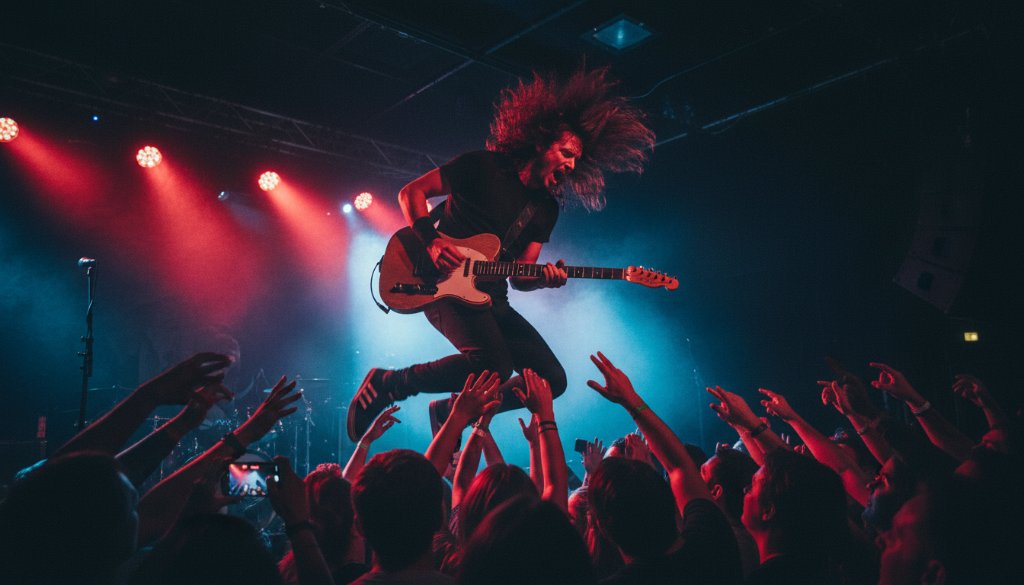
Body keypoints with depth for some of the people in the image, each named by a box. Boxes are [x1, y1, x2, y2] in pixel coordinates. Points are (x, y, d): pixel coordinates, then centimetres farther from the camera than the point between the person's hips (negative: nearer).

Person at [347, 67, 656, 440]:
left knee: (552, 379, 0)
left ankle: (451, 412, 11)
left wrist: (542, 279, -13)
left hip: (490, 299, 7)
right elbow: (411, 192, -1)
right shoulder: (483, 167, -4)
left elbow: (520, 277, 10)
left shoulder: (547, 207, 12)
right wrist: (431, 241, -17)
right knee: (494, 366, -30)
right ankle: (388, 385, -10)